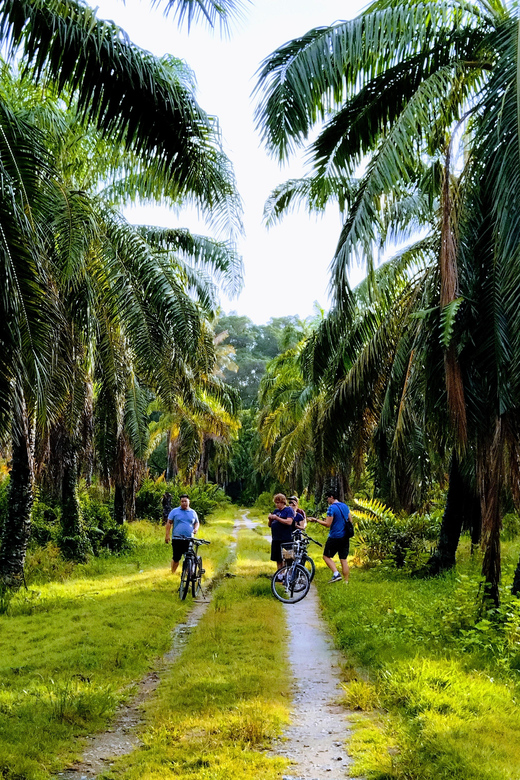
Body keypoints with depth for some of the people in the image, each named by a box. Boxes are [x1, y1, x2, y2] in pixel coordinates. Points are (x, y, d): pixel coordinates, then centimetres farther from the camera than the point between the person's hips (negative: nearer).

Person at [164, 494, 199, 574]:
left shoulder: (193, 512, 12)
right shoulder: (175, 511, 4)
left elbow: (196, 522, 21)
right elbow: (169, 523, 4)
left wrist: (196, 529, -2)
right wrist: (167, 535, -5)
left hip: (189, 540, 2)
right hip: (177, 539, -2)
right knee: (176, 558, -1)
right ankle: (172, 573, 13)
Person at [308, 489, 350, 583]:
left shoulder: (332, 508, -14)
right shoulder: (345, 506, 10)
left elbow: (328, 524, -17)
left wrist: (316, 520, -7)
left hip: (335, 537, -7)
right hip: (345, 537, 7)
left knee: (326, 556, 6)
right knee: (343, 559, 9)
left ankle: (336, 574, -10)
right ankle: (346, 581, 7)